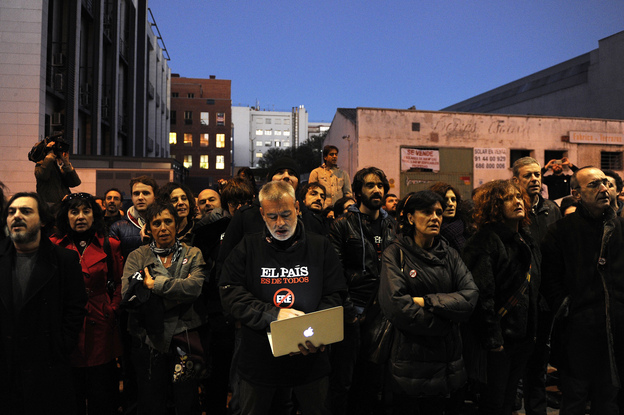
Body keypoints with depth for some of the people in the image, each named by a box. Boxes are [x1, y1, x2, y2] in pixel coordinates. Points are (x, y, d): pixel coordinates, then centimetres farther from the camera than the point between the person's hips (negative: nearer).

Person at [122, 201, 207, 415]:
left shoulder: (193, 254, 5)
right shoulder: (137, 257, 4)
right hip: (149, 339, 0)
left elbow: (195, 287, -15)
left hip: (184, 338, 0)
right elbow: (128, 295, -13)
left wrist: (155, 284, -14)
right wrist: (179, 289, -15)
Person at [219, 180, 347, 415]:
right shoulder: (248, 248, 0)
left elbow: (334, 295, 0)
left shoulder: (320, 247, 1)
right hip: (259, 358, 0)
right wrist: (273, 314, -18)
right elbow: (230, 292, -7)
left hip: (310, 358, 0)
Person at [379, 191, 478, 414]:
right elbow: (396, 305, -20)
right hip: (410, 360, -4)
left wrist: (426, 301, -17)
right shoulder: (395, 255, -7)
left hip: (446, 359, 4)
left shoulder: (450, 255, 7)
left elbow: (470, 296, -7)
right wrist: (444, 324, -14)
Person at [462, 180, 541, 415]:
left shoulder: (528, 242, 12)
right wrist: (492, 340, -21)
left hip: (522, 339, 8)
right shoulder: (484, 242, -16)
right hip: (496, 341, -8)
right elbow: (481, 296, -21)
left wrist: (532, 332, 14)